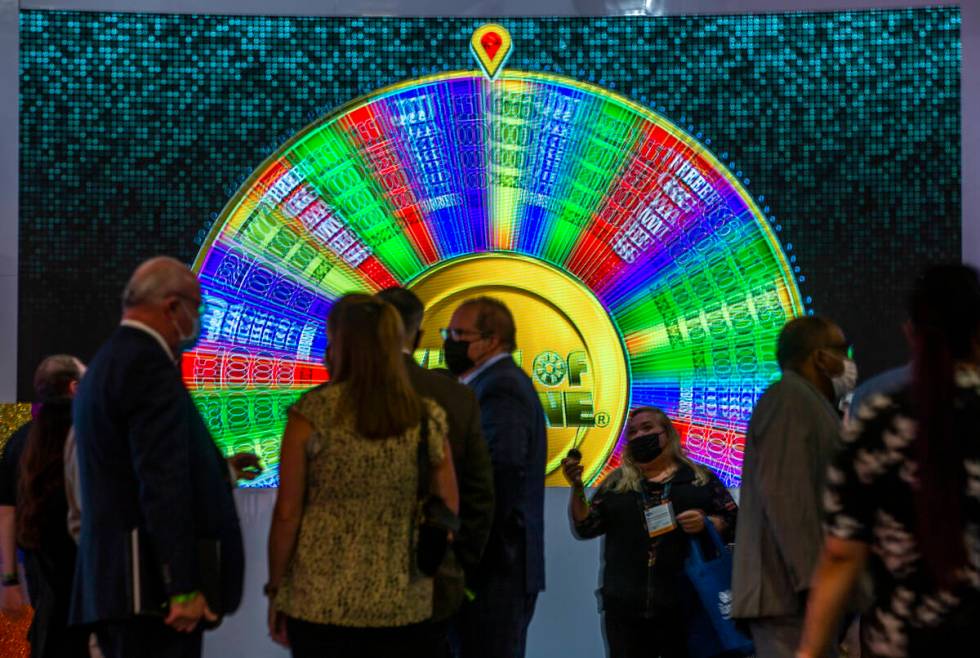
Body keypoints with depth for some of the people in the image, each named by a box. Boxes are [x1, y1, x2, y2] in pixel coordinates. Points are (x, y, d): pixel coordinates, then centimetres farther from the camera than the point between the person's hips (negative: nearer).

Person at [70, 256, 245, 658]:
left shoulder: (106, 363, 19)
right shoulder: (150, 366, -12)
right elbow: (162, 485, -19)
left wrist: (222, 470, 28)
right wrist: (185, 587, -20)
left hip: (115, 578, 10)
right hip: (153, 585, -10)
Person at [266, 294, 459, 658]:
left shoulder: (312, 413, -7)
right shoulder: (428, 419, 0)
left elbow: (287, 513, -5)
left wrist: (276, 589, 5)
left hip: (320, 603, -2)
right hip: (404, 607, 2)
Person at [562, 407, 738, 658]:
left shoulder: (701, 478, 10)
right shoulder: (616, 483, 16)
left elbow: (734, 522, 8)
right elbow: (586, 527, 10)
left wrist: (707, 523, -12)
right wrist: (577, 488, -5)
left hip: (684, 604, -1)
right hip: (626, 606, 2)